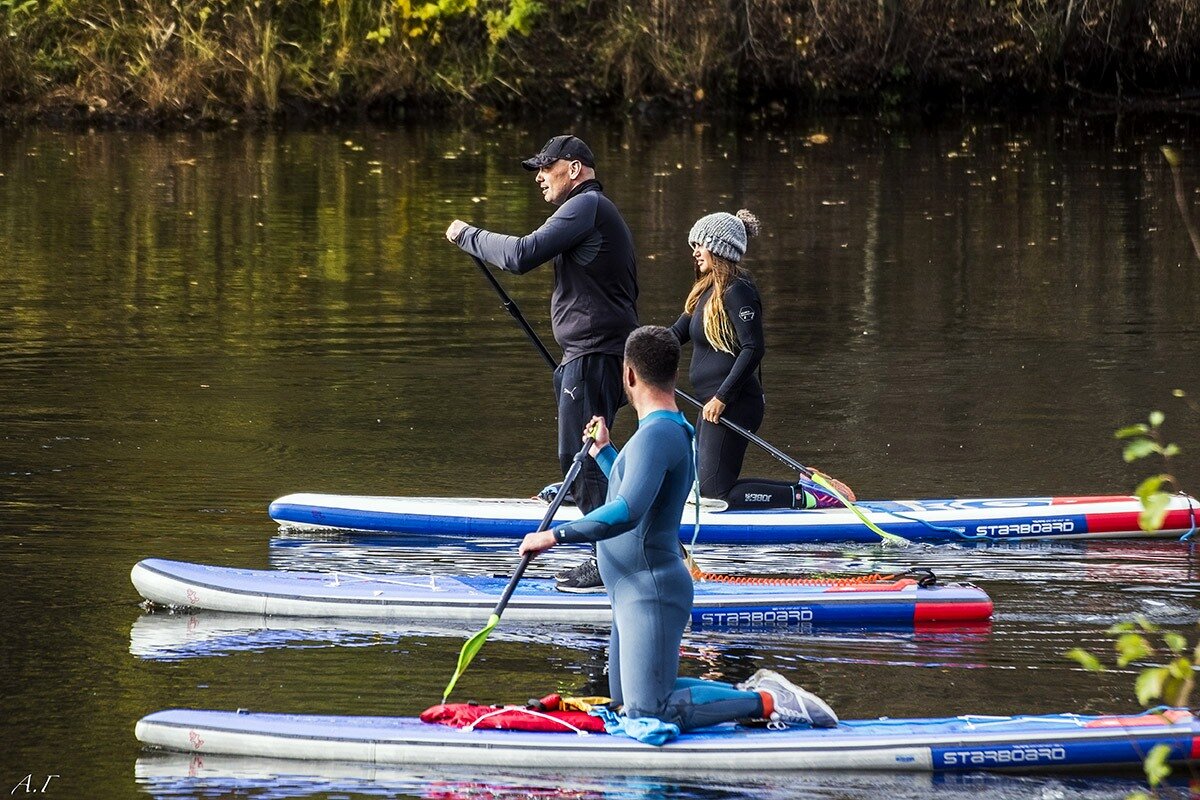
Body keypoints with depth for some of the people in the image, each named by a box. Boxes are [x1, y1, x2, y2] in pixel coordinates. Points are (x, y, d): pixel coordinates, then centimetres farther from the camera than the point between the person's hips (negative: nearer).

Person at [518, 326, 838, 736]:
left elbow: (628, 512, -33)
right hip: (638, 593, 10)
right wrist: (603, 452, 42)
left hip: (652, 595, -10)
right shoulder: (675, 430, 15)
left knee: (648, 714, -15)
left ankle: (768, 702, -11)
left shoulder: (656, 434, -19)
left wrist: (556, 535, -28)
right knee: (625, 701, 18)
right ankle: (750, 692, 15)